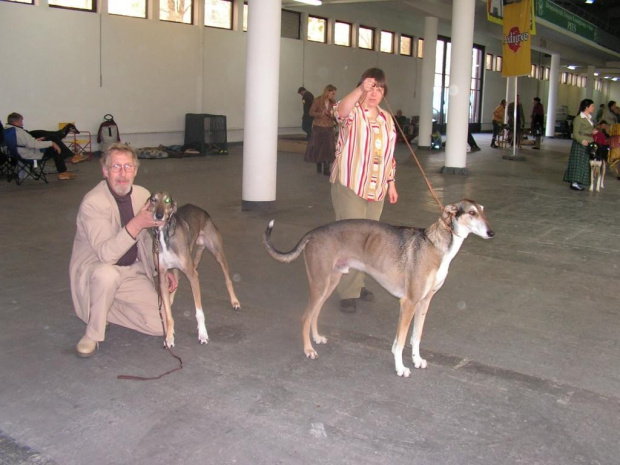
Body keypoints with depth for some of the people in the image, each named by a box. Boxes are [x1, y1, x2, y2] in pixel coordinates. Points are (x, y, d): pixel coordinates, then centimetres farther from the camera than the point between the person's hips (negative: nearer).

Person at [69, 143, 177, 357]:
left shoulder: (143, 196, -2)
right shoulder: (92, 203, -22)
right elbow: (106, 254, -32)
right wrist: (137, 224, -43)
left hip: (132, 272, 5)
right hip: (92, 270, -5)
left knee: (160, 326, -9)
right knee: (107, 274, -42)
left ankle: (108, 306, 16)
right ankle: (92, 334, -16)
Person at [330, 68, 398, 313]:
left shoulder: (386, 118, 14)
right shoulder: (353, 112, -6)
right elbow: (340, 111, -33)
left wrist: (391, 183, 16)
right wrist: (360, 89, -46)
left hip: (376, 188, 7)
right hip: (349, 185, -6)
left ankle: (357, 283, 27)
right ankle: (348, 292, -1)